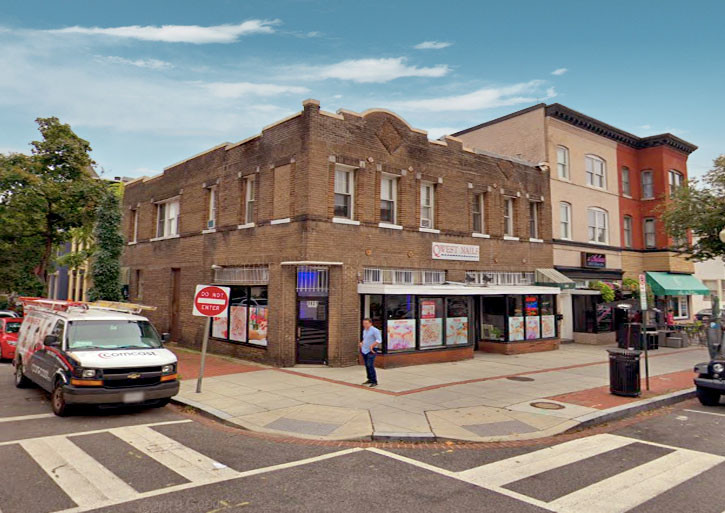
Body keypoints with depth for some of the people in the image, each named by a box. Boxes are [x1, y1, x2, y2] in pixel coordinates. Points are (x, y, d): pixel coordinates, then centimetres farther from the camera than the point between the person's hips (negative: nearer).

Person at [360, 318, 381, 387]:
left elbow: (379, 340, -16)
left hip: (371, 351, -8)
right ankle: (370, 379, 23)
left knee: (370, 366, -14)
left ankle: (374, 381, -10)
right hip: (364, 350, 8)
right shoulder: (364, 330, 15)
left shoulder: (375, 330, -11)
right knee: (367, 366, 11)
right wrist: (361, 343, 12)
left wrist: (372, 346, -21)